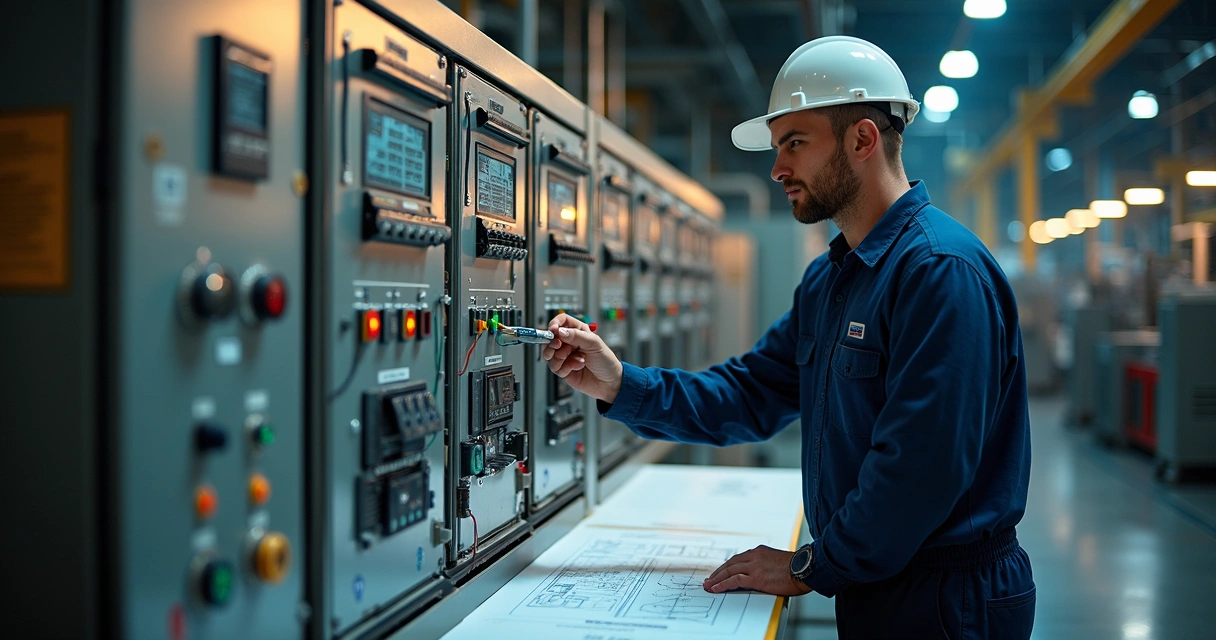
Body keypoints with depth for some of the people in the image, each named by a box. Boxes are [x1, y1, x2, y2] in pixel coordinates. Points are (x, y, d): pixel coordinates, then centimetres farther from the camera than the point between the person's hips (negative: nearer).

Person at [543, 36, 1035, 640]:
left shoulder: (940, 268, -22)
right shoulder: (827, 279, 10)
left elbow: (923, 464, -28)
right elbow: (752, 395, 8)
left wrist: (812, 569, -17)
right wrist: (620, 384, -5)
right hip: (868, 585, 9)